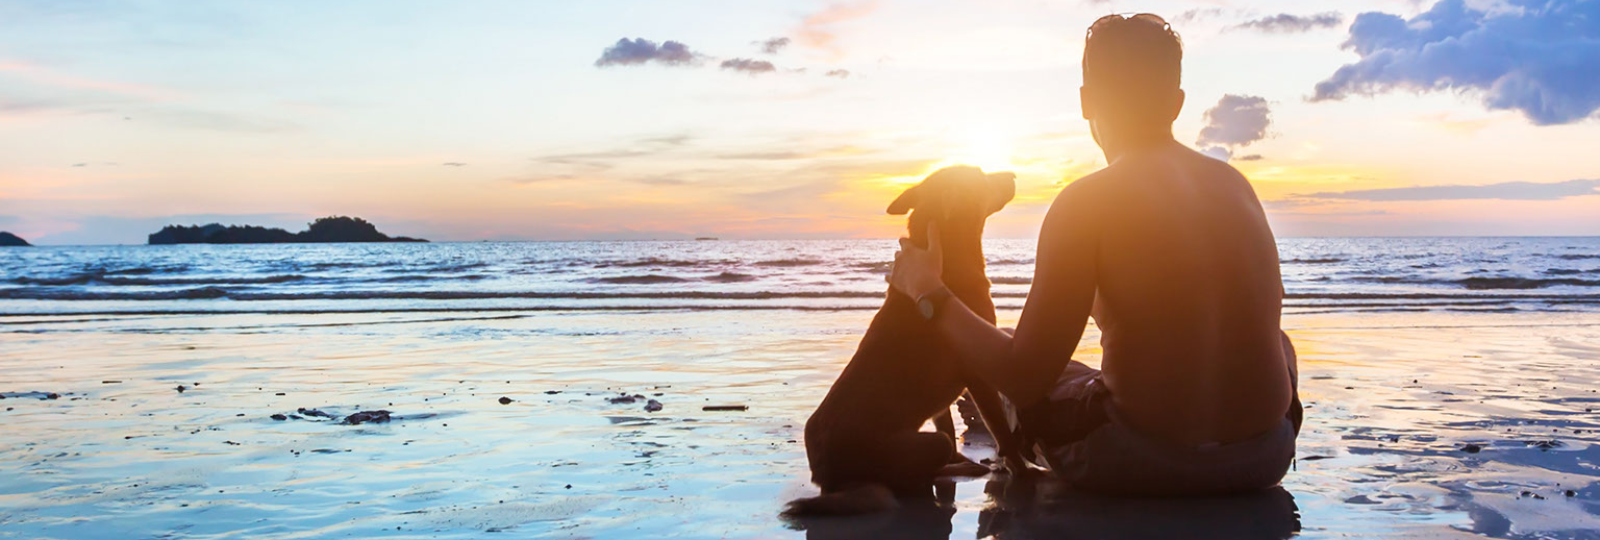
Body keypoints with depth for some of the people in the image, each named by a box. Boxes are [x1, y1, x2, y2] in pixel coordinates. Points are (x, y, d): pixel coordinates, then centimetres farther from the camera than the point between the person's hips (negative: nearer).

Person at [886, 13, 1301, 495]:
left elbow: (1025, 379, -16)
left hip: (1145, 463, -4)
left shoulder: (1085, 202, -13)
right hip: (1265, 458, 5)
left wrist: (930, 295, -2)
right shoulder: (1236, 184, 5)